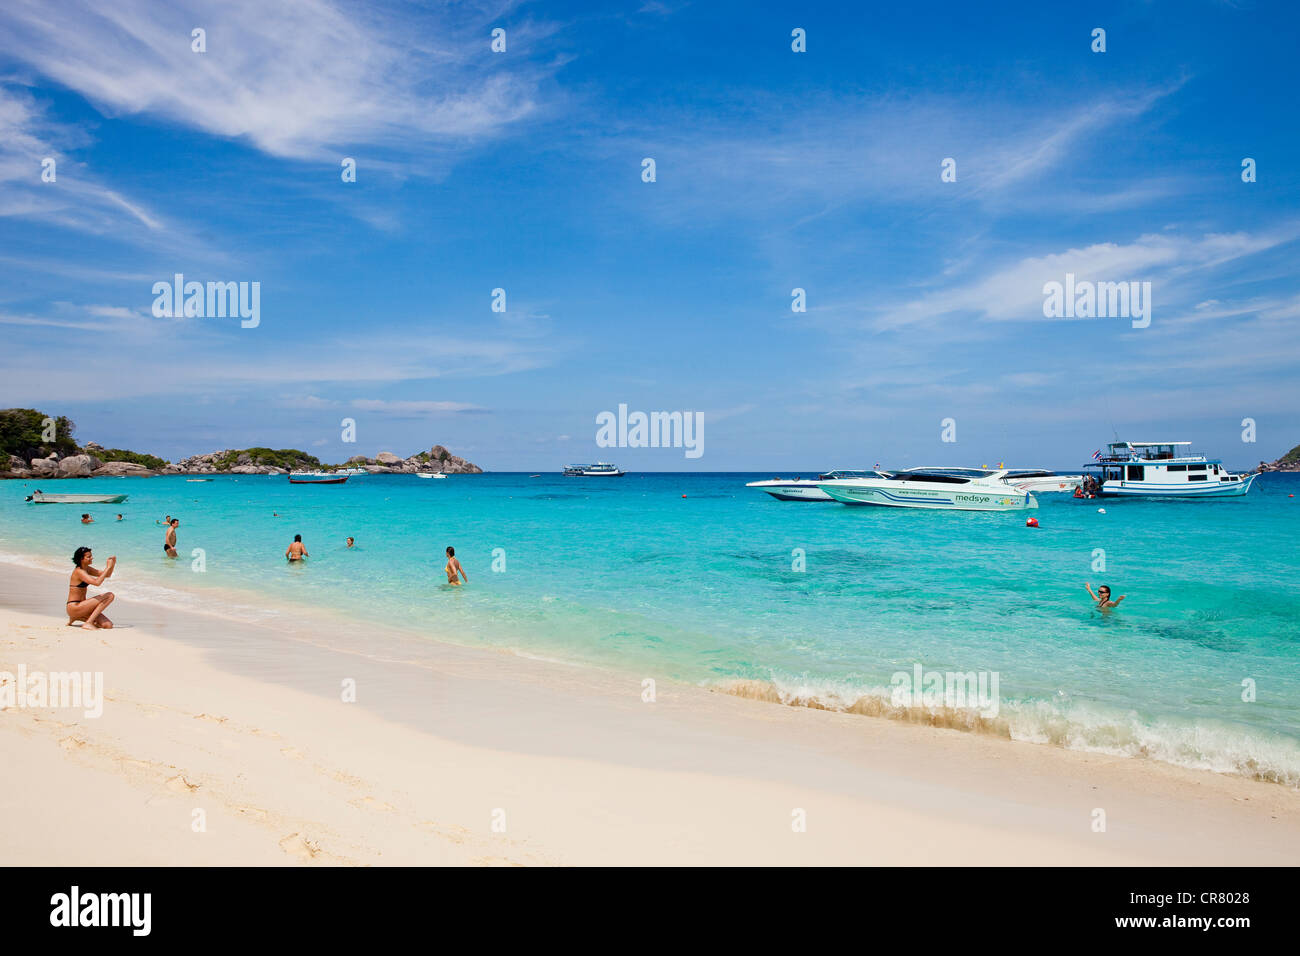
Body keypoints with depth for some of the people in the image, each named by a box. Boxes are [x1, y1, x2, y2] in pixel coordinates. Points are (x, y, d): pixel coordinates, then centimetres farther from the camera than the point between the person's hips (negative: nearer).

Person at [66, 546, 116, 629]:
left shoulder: (87, 569, 10)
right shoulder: (79, 572, -17)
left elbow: (107, 575, 15)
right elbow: (97, 582, -30)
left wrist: (113, 564, -4)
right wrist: (108, 567, -24)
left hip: (81, 606, 9)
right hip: (74, 607, -9)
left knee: (108, 625, -4)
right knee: (110, 596, -18)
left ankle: (76, 618, 12)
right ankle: (88, 623, -14)